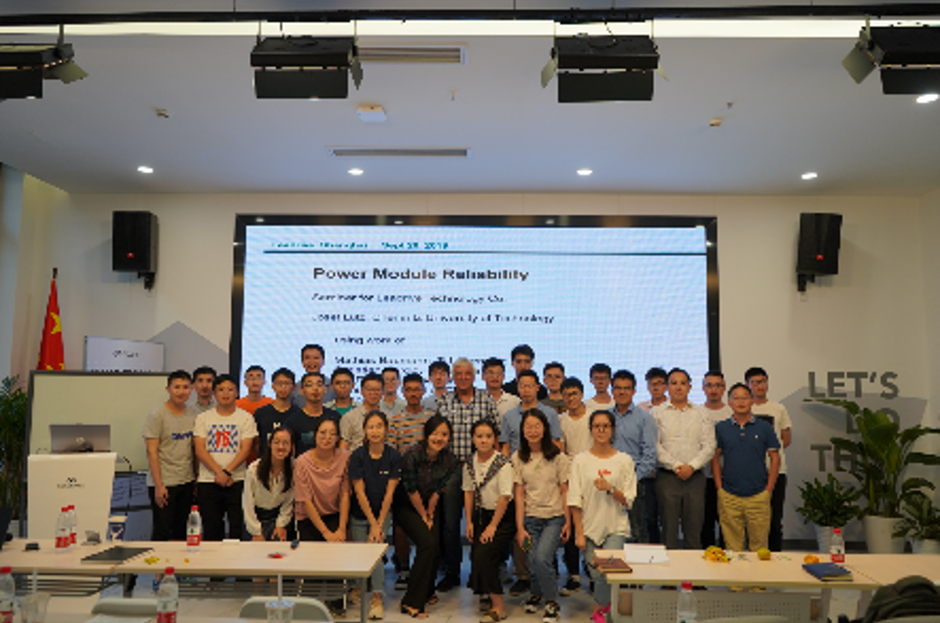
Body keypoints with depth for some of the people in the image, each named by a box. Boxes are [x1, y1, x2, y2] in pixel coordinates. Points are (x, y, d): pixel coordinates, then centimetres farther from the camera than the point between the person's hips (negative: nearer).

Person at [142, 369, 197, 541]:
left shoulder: (193, 413, 6)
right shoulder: (157, 416, -9)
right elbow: (152, 452, -11)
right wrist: (158, 485, -15)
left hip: (187, 482, 5)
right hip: (164, 483, -5)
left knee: (182, 531, 12)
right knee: (162, 532, -1)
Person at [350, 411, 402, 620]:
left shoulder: (394, 456, -10)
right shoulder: (357, 455, -13)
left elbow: (389, 493, -9)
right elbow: (359, 492, -12)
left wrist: (379, 525, -12)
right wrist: (372, 524, -14)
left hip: (382, 512, 0)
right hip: (360, 514, 0)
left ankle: (377, 598, -5)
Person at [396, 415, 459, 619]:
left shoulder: (450, 459, -12)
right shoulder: (412, 455, -25)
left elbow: (438, 491, -5)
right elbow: (412, 491, -17)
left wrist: (430, 514, -3)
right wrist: (423, 516, -7)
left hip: (431, 508, 4)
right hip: (407, 508, -4)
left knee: (435, 547, -10)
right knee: (428, 543, -21)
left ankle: (426, 591, 19)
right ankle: (412, 601, -10)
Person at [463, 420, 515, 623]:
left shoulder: (503, 463, -18)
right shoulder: (469, 464, 0)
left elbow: (504, 497, -18)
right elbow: (469, 492, 8)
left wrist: (493, 526, -16)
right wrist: (469, 522, 4)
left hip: (503, 516, -6)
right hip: (481, 514, 6)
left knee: (483, 555, -18)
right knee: (476, 556, 1)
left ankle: (498, 606, -5)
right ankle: (487, 595, 29)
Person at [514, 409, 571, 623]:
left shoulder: (558, 457, -2)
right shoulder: (518, 458, 3)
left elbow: (565, 491, 1)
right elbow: (519, 495, 3)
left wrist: (568, 522, -3)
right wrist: (520, 527, -1)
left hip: (554, 518, -2)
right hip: (530, 518, 2)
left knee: (541, 558, -20)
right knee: (533, 563, -7)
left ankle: (552, 603, 3)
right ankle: (536, 593, 26)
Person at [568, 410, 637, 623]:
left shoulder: (624, 460, 2)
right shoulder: (580, 460, 1)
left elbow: (628, 501, 1)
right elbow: (574, 500, -1)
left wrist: (610, 489, -18)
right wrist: (579, 533, -6)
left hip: (616, 527, -1)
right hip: (589, 526, 1)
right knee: (596, 573, 4)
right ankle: (606, 602, 34)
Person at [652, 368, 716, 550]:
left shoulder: (700, 414, 12)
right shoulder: (657, 413, 5)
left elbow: (709, 446, 4)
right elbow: (655, 446, -3)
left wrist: (692, 466, -9)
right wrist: (676, 466, -11)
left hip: (695, 477, 2)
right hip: (667, 477, -2)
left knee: (694, 531, 6)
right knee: (669, 530, 1)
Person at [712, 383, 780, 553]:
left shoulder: (764, 428, 3)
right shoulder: (720, 428, 3)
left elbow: (775, 458, 6)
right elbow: (715, 458, 7)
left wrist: (768, 490, 0)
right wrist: (719, 488, 0)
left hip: (758, 495, 0)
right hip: (729, 497, 0)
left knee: (759, 545, 6)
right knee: (733, 546, 6)